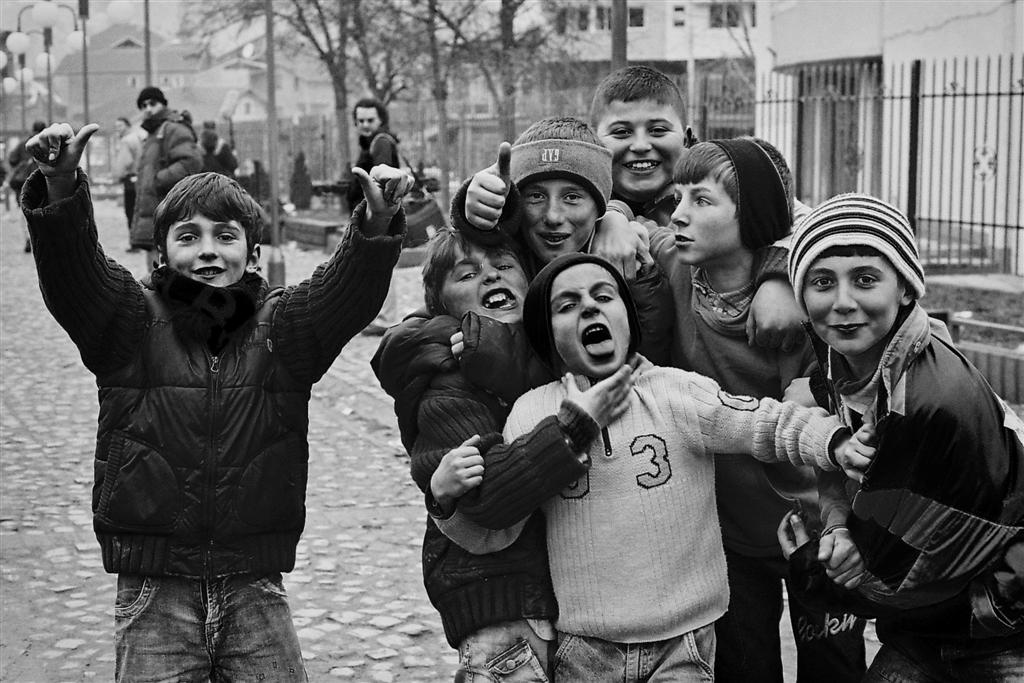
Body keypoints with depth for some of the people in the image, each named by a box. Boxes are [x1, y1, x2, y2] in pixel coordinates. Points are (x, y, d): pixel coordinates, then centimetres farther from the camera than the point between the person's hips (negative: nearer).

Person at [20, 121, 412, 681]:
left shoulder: (281, 327, 3)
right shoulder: (133, 323, 0)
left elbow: (349, 291, -13)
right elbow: (72, 276, -16)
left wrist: (377, 229, -33)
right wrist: (60, 190, -34)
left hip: (254, 587, 1)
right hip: (154, 588, -1)